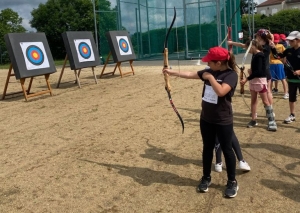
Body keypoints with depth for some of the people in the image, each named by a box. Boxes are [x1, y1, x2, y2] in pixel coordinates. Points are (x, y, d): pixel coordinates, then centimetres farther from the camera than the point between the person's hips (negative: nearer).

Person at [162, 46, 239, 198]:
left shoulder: (231, 74, -16)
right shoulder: (209, 72, 4)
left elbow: (221, 91, -32)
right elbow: (190, 75, 14)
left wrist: (210, 77, -21)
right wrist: (172, 72, 16)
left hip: (223, 121, -6)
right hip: (206, 119, 6)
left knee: (227, 150, 6)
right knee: (207, 148, 16)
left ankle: (232, 182, 21)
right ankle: (206, 178, 31)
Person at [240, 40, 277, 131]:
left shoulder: (260, 55, -18)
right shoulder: (254, 55, 9)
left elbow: (258, 71, -25)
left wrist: (246, 79, -27)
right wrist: (251, 70, 0)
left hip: (260, 80, -9)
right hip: (253, 79, 9)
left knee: (265, 101, -4)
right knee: (253, 100, 11)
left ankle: (272, 121, 2)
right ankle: (253, 120, 18)